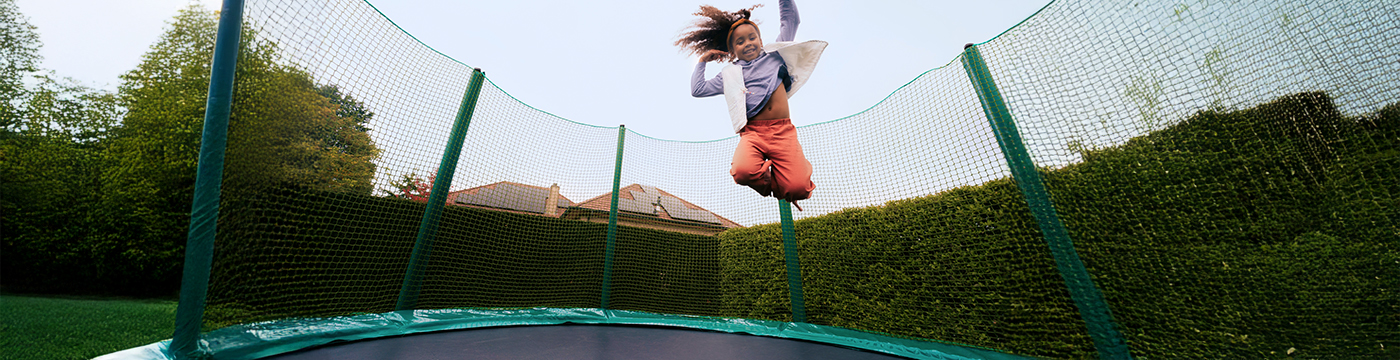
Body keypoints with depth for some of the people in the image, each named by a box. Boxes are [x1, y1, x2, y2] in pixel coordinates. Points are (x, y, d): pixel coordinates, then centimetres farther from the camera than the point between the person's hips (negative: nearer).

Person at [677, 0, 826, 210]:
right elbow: (697, 90, 20)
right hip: (753, 132, 0)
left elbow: (790, 20, 25)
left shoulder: (775, 54, 20)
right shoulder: (730, 75, 19)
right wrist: (702, 61, 24)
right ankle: (767, 183, 4)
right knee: (743, 171, -33)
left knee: (797, 189, -20)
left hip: (783, 131, 0)